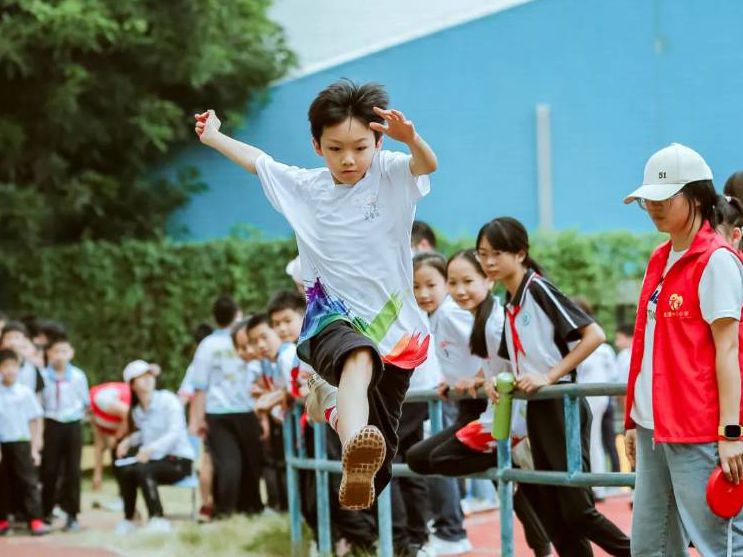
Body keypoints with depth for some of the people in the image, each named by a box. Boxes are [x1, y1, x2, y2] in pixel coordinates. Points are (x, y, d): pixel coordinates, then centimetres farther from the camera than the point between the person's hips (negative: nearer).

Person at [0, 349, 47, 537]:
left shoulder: (25, 392, -1)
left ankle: (35, 520, -5)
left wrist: (35, 448, 1)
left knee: (28, 482, -4)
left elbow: (35, 422, 3)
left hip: (21, 443, -1)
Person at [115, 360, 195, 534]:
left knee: (143, 470, -33)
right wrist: (128, 440, -4)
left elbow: (175, 433, -21)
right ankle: (128, 518, -7)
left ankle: (158, 519, -32)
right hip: (155, 460, 5)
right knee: (126, 470, -23)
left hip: (178, 461, -5)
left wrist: (151, 448, -35)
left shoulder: (167, 399, -10)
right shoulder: (136, 411, 10)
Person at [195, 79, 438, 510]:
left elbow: (427, 165, -21)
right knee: (359, 357, -40)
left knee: (381, 445, 3)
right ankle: (354, 453, -68)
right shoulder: (305, 187, 11)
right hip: (333, 322, -2)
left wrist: (411, 138, -43)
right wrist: (214, 137, 39)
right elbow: (258, 160, 28)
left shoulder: (390, 175, 1)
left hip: (393, 326, 2)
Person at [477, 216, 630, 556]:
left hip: (562, 406, -9)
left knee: (577, 509, -11)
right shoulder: (509, 305, 13)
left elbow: (594, 335, -19)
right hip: (536, 410, 9)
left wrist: (548, 376, -19)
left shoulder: (539, 289, -11)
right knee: (552, 515, 7)